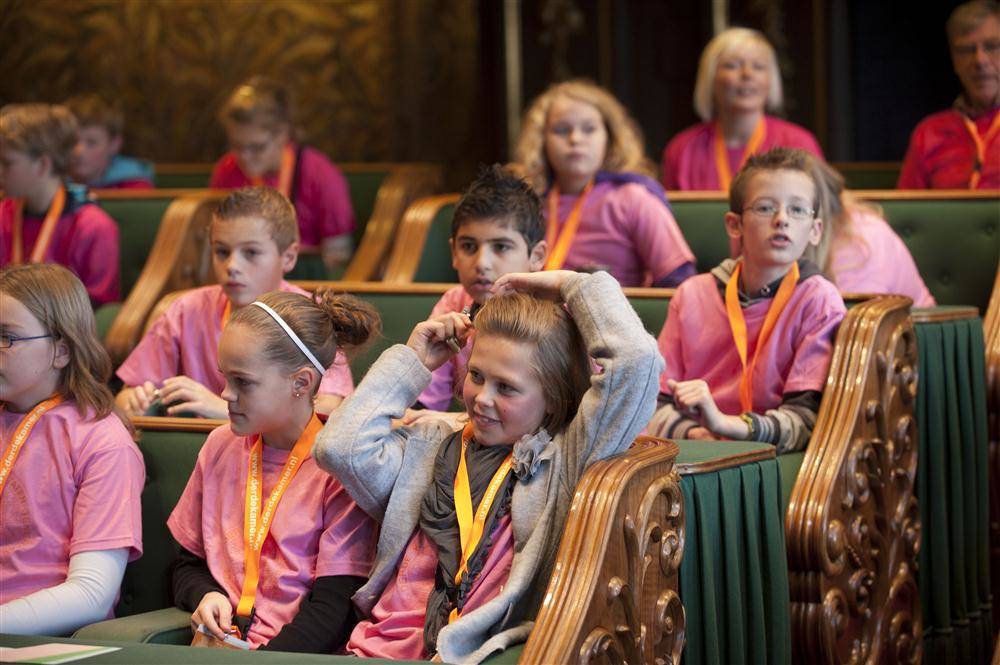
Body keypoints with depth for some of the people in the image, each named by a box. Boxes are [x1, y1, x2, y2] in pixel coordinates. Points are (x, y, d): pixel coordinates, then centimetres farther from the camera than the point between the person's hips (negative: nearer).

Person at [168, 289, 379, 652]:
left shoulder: (339, 464, -5)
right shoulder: (221, 445, 13)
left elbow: (332, 608, -9)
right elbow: (187, 564, 23)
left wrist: (262, 657, -21)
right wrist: (205, 595, 0)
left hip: (293, 650, -5)